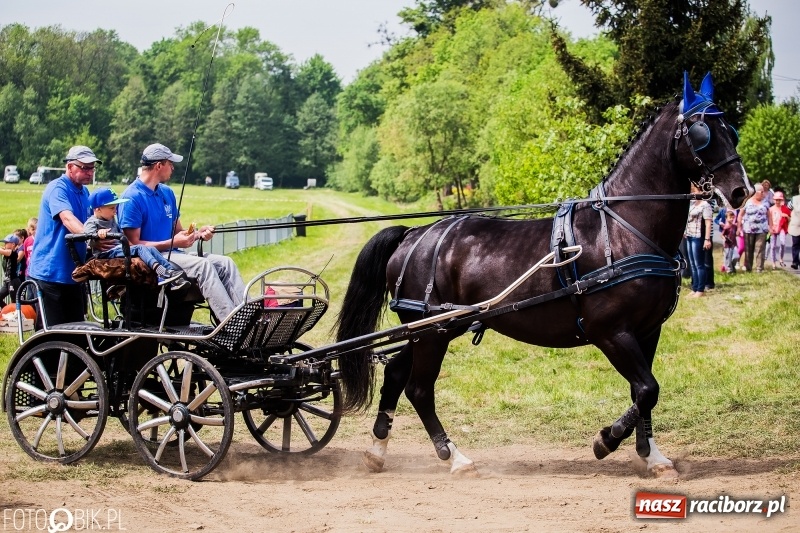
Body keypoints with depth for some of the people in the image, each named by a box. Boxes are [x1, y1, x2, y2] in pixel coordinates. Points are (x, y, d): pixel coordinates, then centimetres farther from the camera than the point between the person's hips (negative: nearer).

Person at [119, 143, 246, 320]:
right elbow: (133, 243, -14)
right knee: (203, 265, -29)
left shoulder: (167, 193, 17)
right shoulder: (132, 197, -10)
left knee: (225, 263, -12)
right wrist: (172, 243, -19)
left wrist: (197, 234, -1)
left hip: (173, 254, 8)